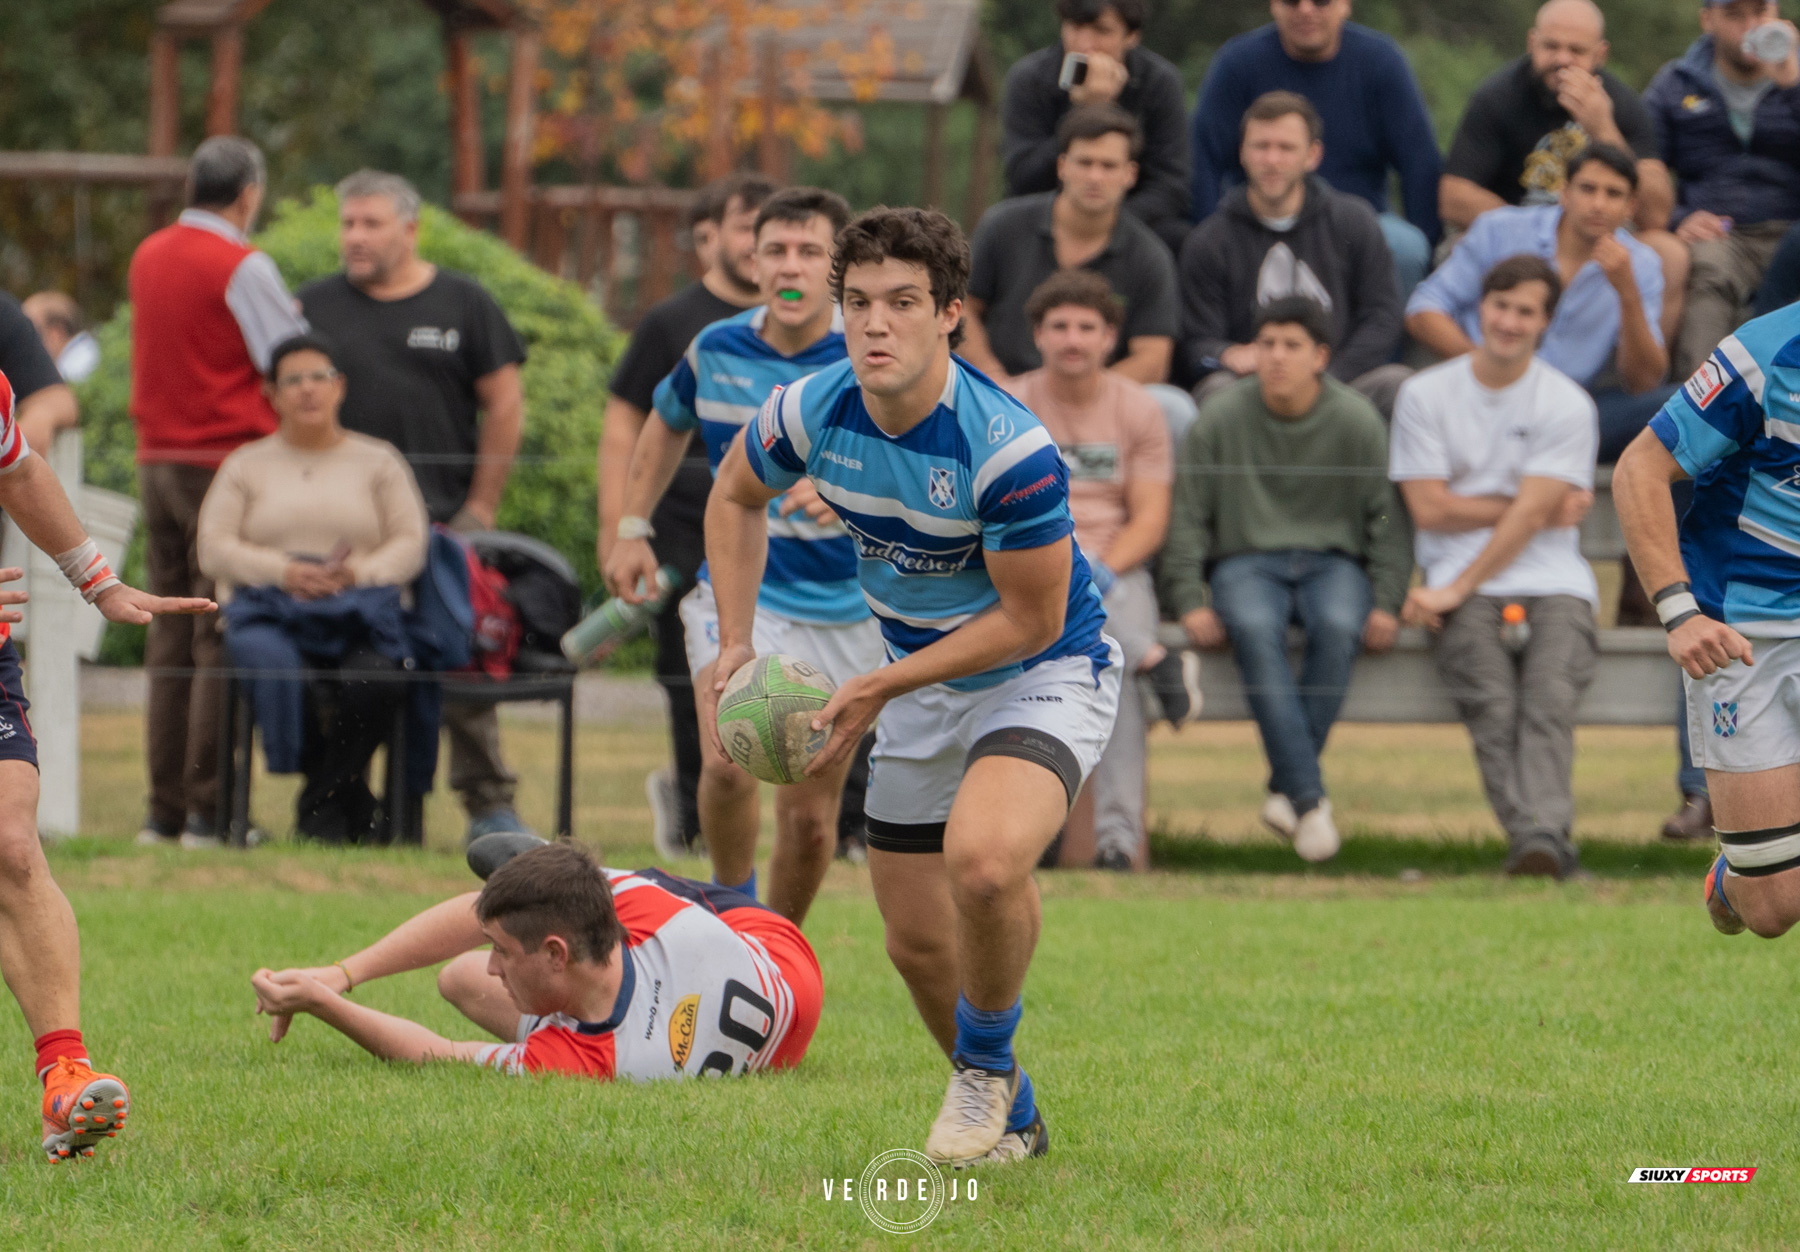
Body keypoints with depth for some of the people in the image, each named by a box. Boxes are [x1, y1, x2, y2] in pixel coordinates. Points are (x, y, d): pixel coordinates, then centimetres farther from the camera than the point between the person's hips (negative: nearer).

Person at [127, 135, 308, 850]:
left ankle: (164, 810, 9)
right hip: (228, 461, -7)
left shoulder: (148, 257, 10)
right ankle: (209, 809, -8)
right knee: (222, 638, -5)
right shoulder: (241, 267, -12)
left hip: (157, 461, 7)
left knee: (169, 637, 10)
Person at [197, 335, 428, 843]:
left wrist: (358, 572, -12)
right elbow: (215, 550, 7)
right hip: (269, 610, 0)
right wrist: (284, 571, -10)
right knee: (279, 670, -38)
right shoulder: (246, 466, 20)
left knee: (369, 681, -37)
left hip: (361, 606, 0)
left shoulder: (377, 462, 20)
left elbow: (410, 545, 10)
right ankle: (351, 801, -15)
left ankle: (323, 802, -11)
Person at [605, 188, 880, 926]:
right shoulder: (717, 351, -2)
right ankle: (733, 904, 4)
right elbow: (668, 422, 21)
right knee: (730, 762, -23)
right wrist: (632, 528, 13)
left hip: (845, 609, -1)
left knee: (812, 815, 3)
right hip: (739, 588, 1)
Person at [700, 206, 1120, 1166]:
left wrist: (877, 690, -20)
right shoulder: (811, 413, -14)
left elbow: (1031, 619, -22)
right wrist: (736, 644, 0)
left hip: (1044, 675, -6)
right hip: (921, 684, 6)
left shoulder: (1009, 448, -31)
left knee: (983, 860, -34)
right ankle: (1008, 1118, 34)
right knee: (916, 940, 8)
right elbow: (735, 495, 10)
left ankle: (986, 1065, -5)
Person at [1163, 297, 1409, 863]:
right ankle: (1309, 797, -39)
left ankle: (1286, 791, -28)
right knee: (1255, 629, -36)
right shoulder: (1221, 418, 2)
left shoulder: (1357, 422, 2)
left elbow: (1388, 519, 5)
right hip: (1246, 560, 0)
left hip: (1333, 560, 0)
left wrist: (1386, 603, -8)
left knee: (1338, 627, -36)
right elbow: (1187, 517, 5)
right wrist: (1189, 600, -8)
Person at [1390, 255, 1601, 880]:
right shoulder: (1425, 395, 11)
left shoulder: (1568, 405, 7)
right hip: (1463, 588, 0)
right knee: (1492, 705, -26)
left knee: (1550, 699, -27)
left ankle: (1542, 832, -46)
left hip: (1554, 583, 0)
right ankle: (1534, 834, -41)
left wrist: (1457, 588, -10)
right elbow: (1430, 507, 3)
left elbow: (1531, 515, -2)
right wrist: (1542, 509, 2)